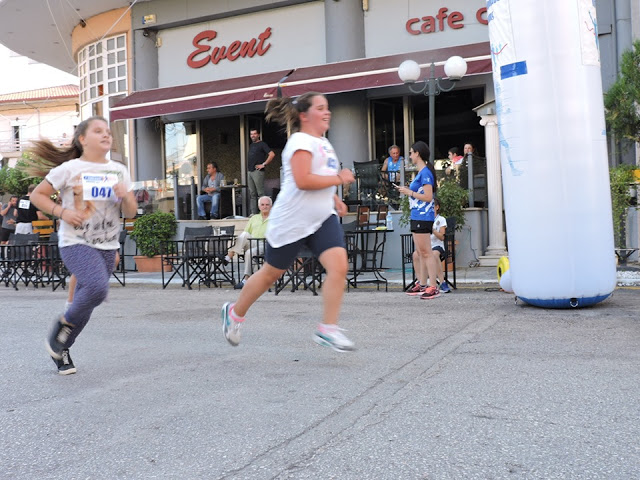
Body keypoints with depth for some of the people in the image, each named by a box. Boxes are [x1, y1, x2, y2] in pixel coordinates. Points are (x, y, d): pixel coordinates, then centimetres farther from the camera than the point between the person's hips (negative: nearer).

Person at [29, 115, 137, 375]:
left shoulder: (119, 171, 8)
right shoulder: (69, 169, -4)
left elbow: (131, 212, 10)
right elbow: (37, 195, 4)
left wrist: (125, 196, -11)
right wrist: (62, 212, -12)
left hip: (107, 246, 5)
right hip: (76, 243, -5)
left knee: (85, 302, 8)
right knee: (97, 288, -27)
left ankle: (61, 349, 29)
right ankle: (64, 324, 2)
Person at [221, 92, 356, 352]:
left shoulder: (322, 142, 16)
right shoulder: (301, 141, -13)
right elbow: (302, 181, -26)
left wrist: (333, 198, 16)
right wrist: (339, 179, -17)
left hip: (322, 219, 8)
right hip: (290, 222, -7)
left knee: (339, 266, -14)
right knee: (270, 273, 7)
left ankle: (327, 329, -7)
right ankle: (234, 313, 31)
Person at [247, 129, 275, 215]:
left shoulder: (262, 144, -4)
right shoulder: (251, 145, 20)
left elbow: (272, 154, -16)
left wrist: (263, 164, -16)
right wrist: (248, 166, 17)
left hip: (258, 171, -8)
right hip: (250, 172, 9)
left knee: (260, 193, -9)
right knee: (252, 194, 7)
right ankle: (253, 212, 10)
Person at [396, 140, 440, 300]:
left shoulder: (425, 172, -13)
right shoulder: (421, 172, 17)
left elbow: (428, 197, -19)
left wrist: (409, 192, -13)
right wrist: (407, 190, 14)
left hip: (422, 217, -10)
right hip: (417, 216, 10)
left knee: (426, 252, -9)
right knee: (420, 253, 14)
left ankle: (433, 287, -6)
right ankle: (422, 285, 22)